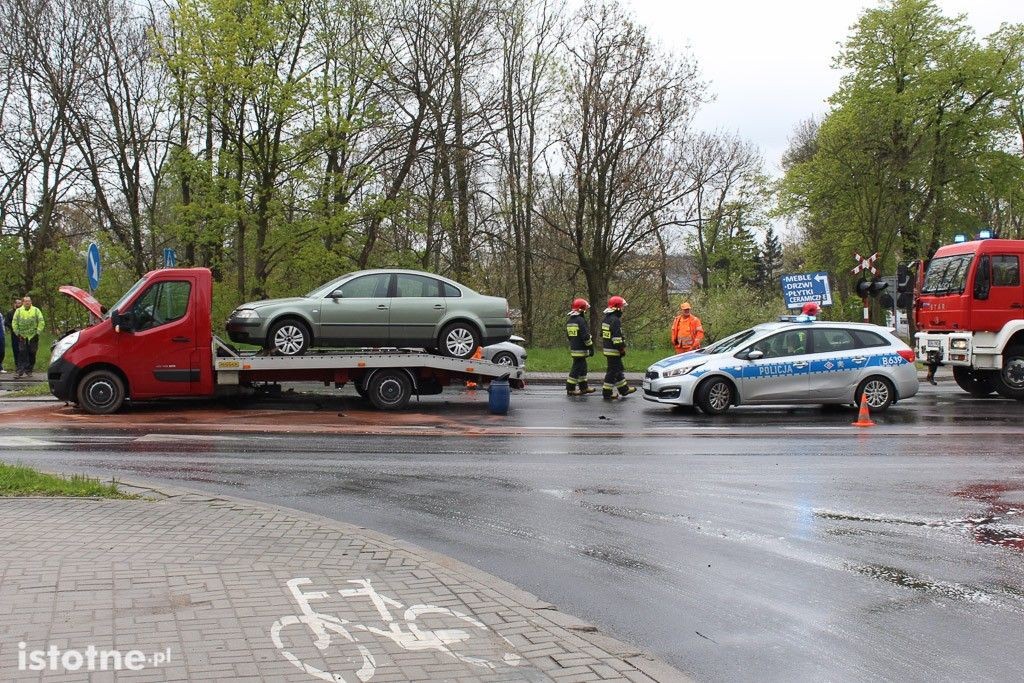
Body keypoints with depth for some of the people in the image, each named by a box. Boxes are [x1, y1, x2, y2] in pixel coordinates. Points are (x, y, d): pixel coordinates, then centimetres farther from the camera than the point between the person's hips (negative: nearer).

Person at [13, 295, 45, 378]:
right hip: (22, 337, 0)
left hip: (33, 337, 0)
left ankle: (29, 370, 15)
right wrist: (17, 333, 0)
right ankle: (20, 372, -10)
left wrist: (38, 332, -4)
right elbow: (14, 323, 7)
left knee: (32, 354, 4)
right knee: (23, 354, -8)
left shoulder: (36, 310, 4)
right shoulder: (18, 311, 6)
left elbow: (41, 322, 3)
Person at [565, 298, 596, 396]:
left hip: (573, 348, 9)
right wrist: (591, 348, -12)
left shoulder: (569, 321, 12)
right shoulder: (581, 320, -16)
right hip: (580, 350, -9)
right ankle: (570, 389, -2)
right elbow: (586, 336, -18)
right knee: (577, 368, -4)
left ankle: (584, 387, 24)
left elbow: (568, 335, 21)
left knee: (582, 367, 17)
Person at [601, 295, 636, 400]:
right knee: (613, 371, -4)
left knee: (619, 369, 18)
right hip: (614, 351, -10)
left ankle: (624, 389, 26)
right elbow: (617, 337, -22)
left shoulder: (606, 319, 13)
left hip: (607, 348, 10)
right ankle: (607, 392, 0)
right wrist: (622, 349, -16)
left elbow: (602, 335, 21)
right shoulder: (615, 320, -19)